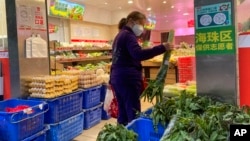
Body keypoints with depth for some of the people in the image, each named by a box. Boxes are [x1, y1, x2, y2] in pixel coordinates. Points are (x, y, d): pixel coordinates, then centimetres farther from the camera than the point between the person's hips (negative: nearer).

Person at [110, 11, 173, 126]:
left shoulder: (120, 35, 22)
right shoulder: (128, 35, -9)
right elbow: (138, 54, -27)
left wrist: (112, 80, 30)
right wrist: (162, 48, -29)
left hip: (118, 78, 10)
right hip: (128, 79, -10)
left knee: (123, 114, 12)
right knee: (134, 115, -8)